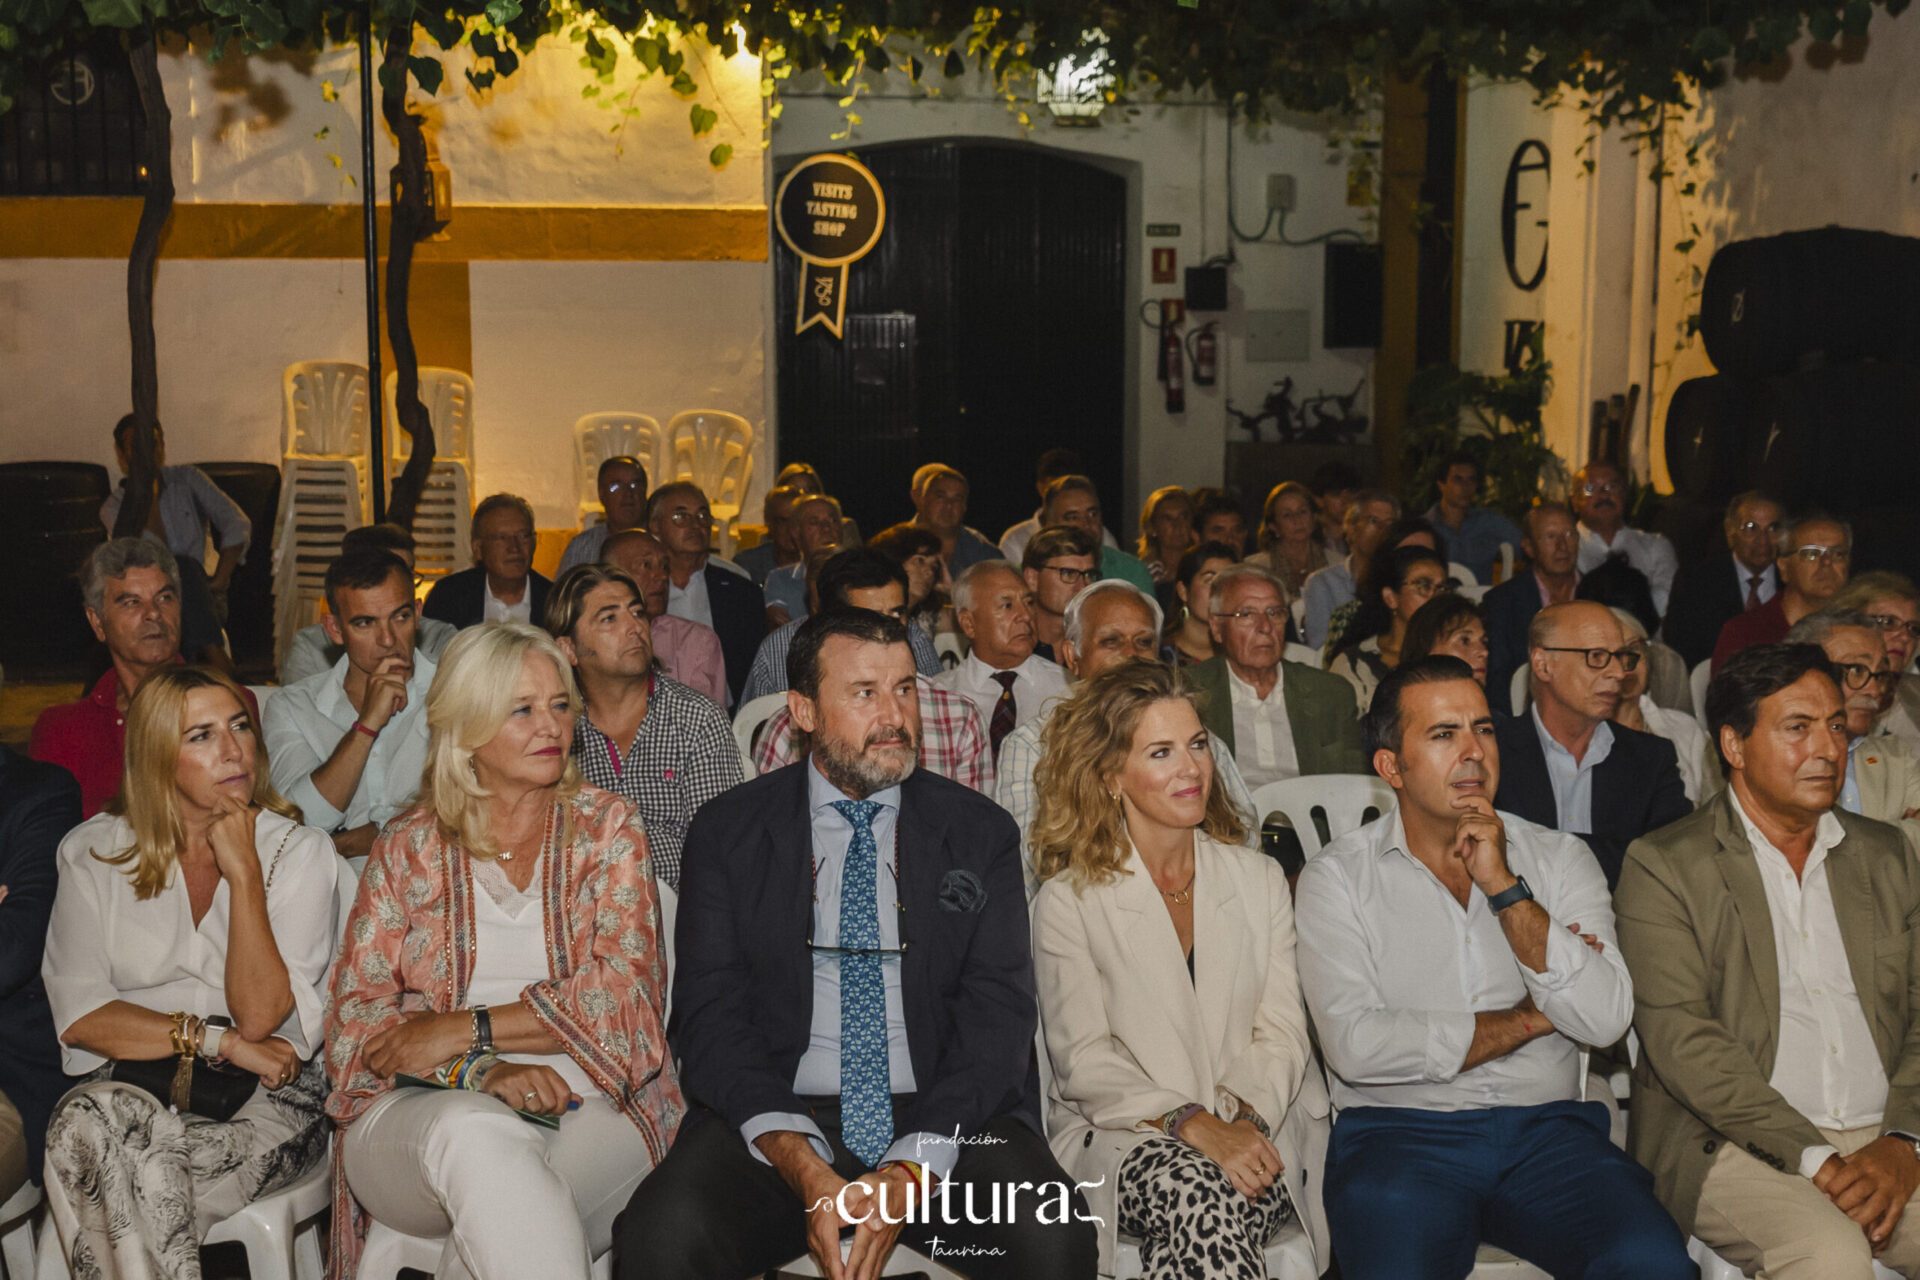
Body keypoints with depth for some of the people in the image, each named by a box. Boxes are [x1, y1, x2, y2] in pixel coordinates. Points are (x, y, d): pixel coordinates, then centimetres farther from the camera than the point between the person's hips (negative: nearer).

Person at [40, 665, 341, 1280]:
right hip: (128, 1081, 2)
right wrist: (213, 1039, -13)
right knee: (87, 1119, -32)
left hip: (266, 1098, -2)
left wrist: (243, 872, -15)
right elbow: (78, 1013, -4)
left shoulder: (299, 852, -1)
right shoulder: (95, 851, 5)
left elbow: (258, 1017, -12)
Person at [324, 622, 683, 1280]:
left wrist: (467, 1029, -10)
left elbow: (621, 991, -2)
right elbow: (357, 1014, 5)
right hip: (418, 1111, 1)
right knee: (475, 1132, -35)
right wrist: (478, 1070, -13)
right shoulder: (407, 845, 12)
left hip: (587, 1108, 0)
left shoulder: (606, 826, 10)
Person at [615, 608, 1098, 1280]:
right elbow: (709, 1014, -1)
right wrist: (803, 1167, -16)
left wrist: (912, 1171, -15)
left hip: (943, 1118, 1)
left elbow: (998, 1014, 0)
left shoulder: (981, 833, 8)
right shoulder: (728, 833, 7)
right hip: (777, 1118, 0)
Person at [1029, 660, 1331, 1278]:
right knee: (1195, 1192, -35)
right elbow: (1083, 1058, -6)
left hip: (1255, 1132, 2)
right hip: (1122, 1134, -2)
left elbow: (1282, 1031, 6)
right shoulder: (1067, 901, 1)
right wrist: (1188, 1123, -21)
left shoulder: (1260, 880, 13)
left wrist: (1245, 1116, -14)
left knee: (1199, 1223, -32)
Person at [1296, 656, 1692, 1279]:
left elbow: (1605, 1021, -3)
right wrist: (1532, 1018, -3)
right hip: (1400, 1130, -2)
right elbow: (1357, 1046, -11)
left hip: (1546, 1129, 3)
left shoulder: (1560, 859, 11)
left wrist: (1505, 887, -10)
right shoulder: (1338, 877, 2)